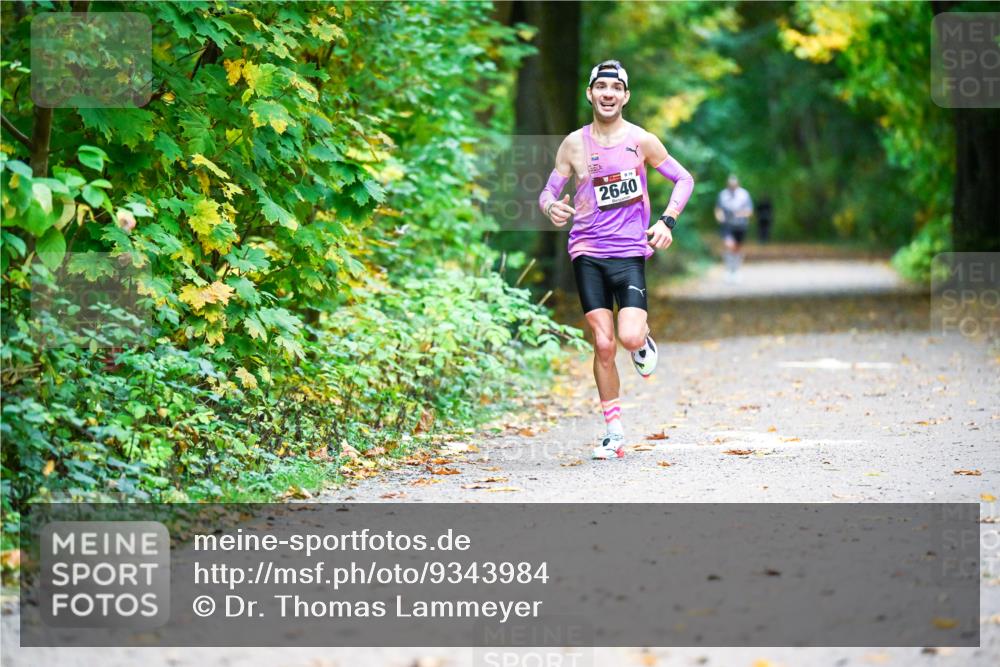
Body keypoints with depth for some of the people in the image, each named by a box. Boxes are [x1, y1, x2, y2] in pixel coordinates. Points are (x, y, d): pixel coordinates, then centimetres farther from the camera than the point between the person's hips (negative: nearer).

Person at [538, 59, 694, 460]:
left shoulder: (640, 141, 0)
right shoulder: (574, 144, 5)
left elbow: (684, 179, 8)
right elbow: (548, 192, 10)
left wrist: (667, 221, -6)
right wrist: (551, 207, -14)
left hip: (630, 253, -1)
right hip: (587, 254, 2)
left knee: (630, 338, -19)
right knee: (603, 344, -2)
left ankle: (644, 341, 20)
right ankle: (613, 432, 9)